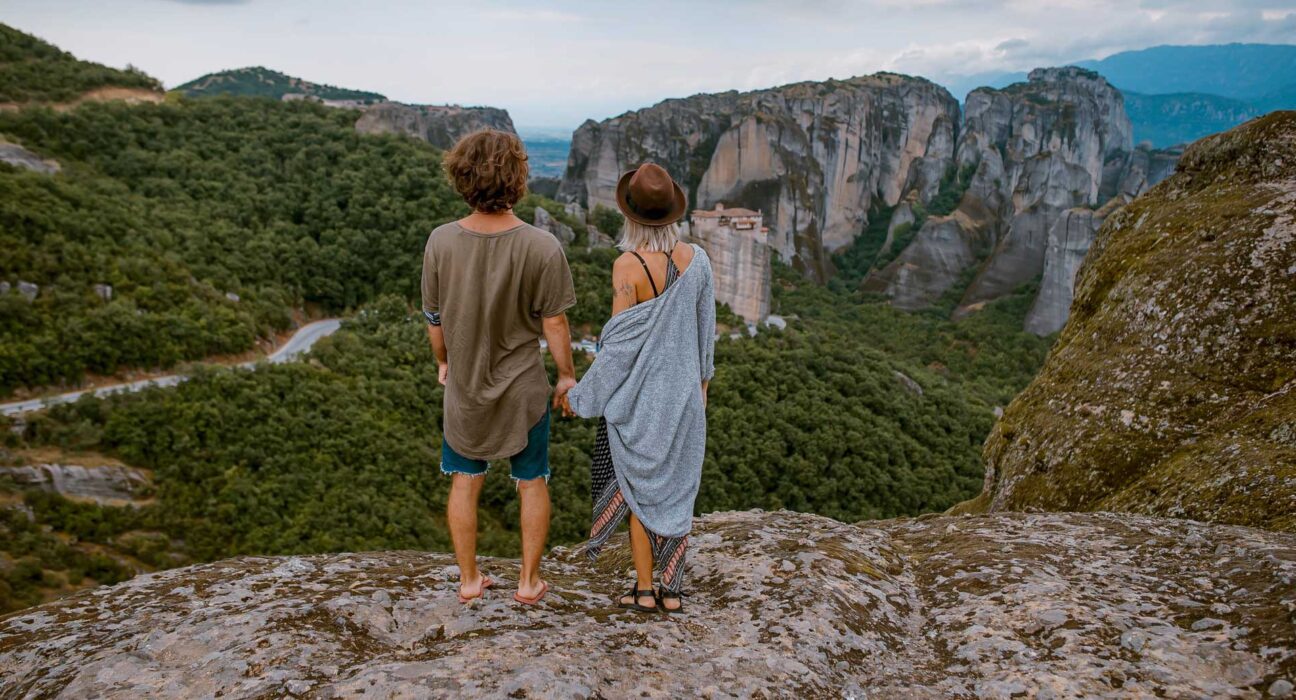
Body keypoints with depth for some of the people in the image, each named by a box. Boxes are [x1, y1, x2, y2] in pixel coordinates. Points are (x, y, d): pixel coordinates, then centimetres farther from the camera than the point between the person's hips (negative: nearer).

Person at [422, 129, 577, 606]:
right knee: (532, 484, 17)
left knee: (464, 483, 19)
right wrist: (567, 375, 4)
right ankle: (529, 581, 28)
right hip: (523, 388, -2)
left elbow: (435, 318, -2)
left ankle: (469, 580, 32)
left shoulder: (441, 242, -13)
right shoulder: (542, 248, -22)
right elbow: (554, 322, -13)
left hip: (464, 385, 2)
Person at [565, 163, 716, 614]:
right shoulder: (697, 259, -5)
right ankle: (672, 589, 24)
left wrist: (581, 395, -7)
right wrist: (702, 378, 21)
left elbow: (619, 343, -19)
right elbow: (706, 328, 5)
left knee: (640, 489, 12)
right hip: (683, 391, 4)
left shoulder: (628, 266, -21)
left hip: (637, 395, -4)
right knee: (677, 488, 15)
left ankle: (644, 590, 22)